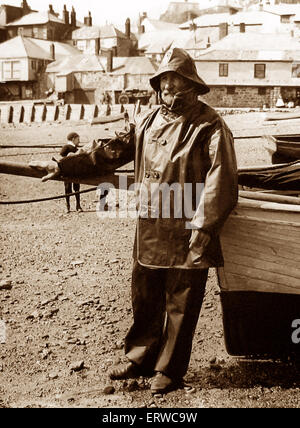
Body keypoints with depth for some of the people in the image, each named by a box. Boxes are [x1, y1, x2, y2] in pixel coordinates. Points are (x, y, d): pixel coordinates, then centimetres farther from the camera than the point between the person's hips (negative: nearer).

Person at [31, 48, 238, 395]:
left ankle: (170, 370, 24)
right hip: (148, 230, 6)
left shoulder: (209, 126, -10)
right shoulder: (147, 121, 9)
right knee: (144, 298, 17)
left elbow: (221, 180, -16)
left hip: (186, 234, -6)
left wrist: (203, 227, -20)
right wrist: (65, 166, 8)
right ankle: (140, 359, 35)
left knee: (181, 305, 8)